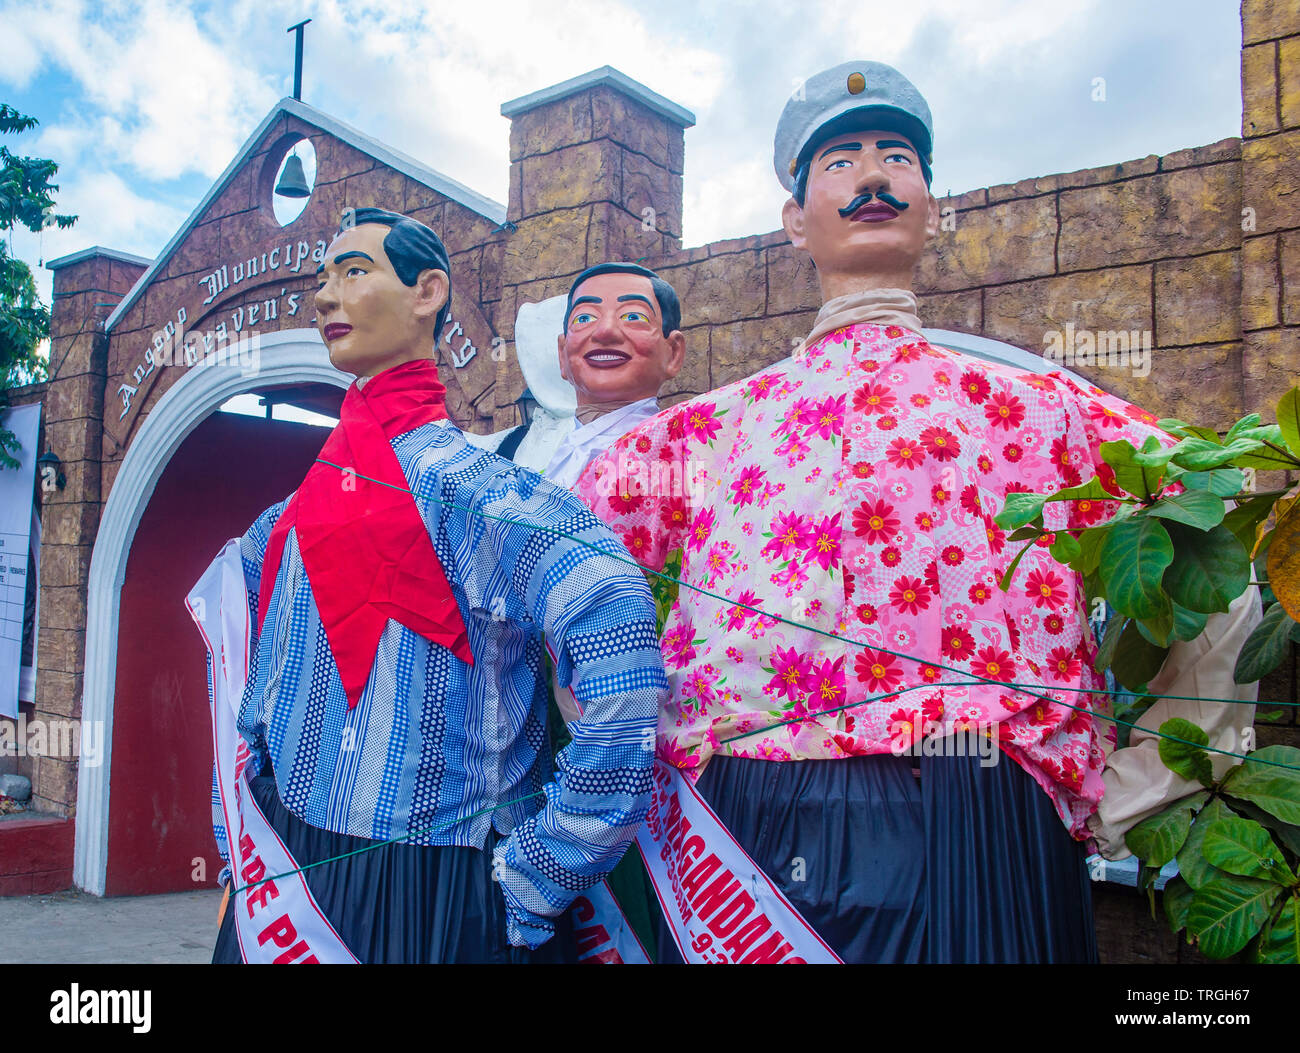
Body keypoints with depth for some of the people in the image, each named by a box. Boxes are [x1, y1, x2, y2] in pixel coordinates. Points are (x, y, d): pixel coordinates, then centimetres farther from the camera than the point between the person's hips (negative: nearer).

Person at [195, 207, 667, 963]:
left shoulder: (463, 483, -16)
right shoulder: (300, 513, 9)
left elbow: (613, 619, -30)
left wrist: (533, 881, -22)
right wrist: (239, 830, 15)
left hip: (415, 895, -7)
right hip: (287, 880, 7)